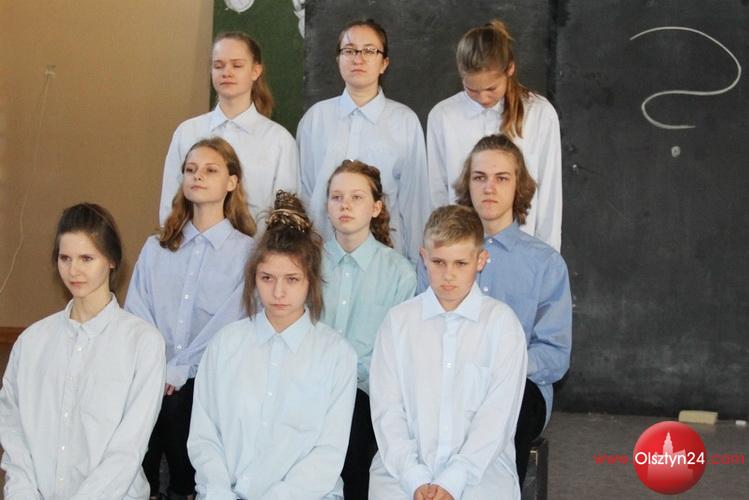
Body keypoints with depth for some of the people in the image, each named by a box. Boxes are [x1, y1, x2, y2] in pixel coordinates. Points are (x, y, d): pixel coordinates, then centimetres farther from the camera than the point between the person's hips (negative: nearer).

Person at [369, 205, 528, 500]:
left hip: (481, 466, -1)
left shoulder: (502, 322, 2)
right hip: (403, 468, 1)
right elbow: (386, 409, 2)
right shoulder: (398, 320, 7)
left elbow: (498, 414, -4)